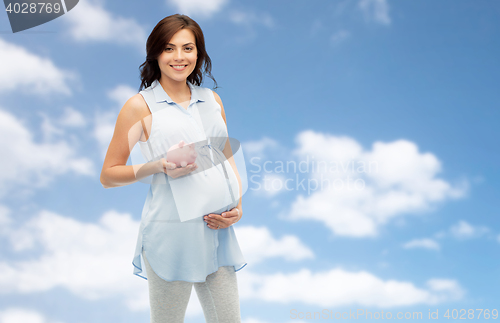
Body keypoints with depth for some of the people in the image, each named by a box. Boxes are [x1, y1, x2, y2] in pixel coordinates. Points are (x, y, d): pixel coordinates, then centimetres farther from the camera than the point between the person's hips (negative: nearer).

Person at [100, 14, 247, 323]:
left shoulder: (212, 100, 11)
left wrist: (237, 207, 2)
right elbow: (108, 175, -1)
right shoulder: (140, 106, -3)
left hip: (218, 230, 5)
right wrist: (158, 167, -17)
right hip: (170, 234, -4)